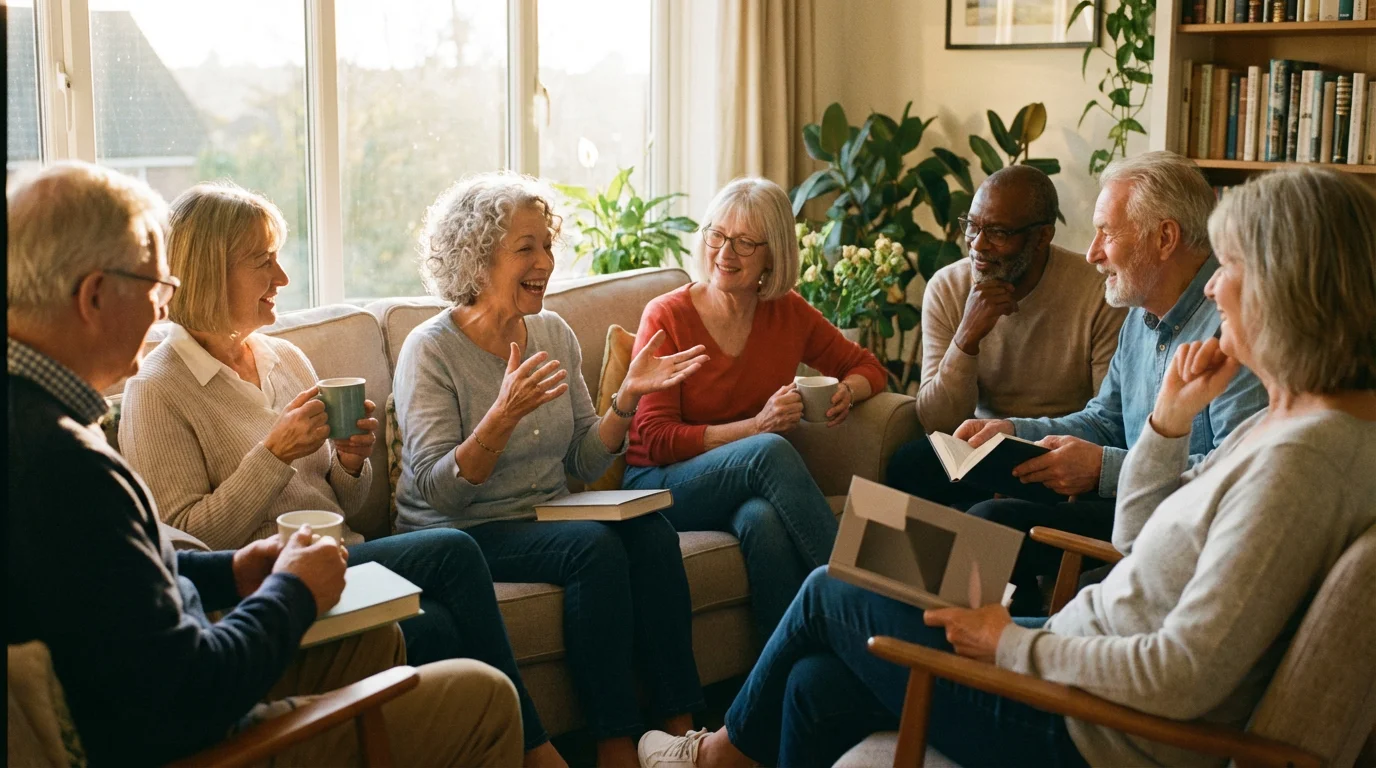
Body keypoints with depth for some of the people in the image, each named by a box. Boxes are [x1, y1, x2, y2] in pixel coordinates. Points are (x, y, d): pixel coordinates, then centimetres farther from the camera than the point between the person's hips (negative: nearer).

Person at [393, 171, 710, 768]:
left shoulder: (554, 333, 6)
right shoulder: (431, 349, -11)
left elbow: (585, 464, 8)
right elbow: (440, 491, -19)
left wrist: (628, 398, -9)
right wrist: (504, 415, -33)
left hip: (548, 514, 6)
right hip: (462, 533, -5)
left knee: (652, 533, -22)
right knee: (595, 547, -29)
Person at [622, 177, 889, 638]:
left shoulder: (789, 313, 4)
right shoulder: (667, 316, -7)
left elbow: (868, 367, 18)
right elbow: (655, 440, -10)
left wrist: (847, 391, -7)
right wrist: (756, 426, -21)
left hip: (755, 487, 3)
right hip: (662, 486, -3)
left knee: (763, 518, -36)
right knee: (770, 450, -33)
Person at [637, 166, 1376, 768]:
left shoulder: (1301, 459, -26)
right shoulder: (1284, 418, 5)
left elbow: (1182, 677, -28)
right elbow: (1134, 536, 14)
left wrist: (1014, 643, -16)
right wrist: (1171, 418, 0)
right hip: (1081, 660, 9)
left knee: (830, 595, 7)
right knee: (820, 685, 8)